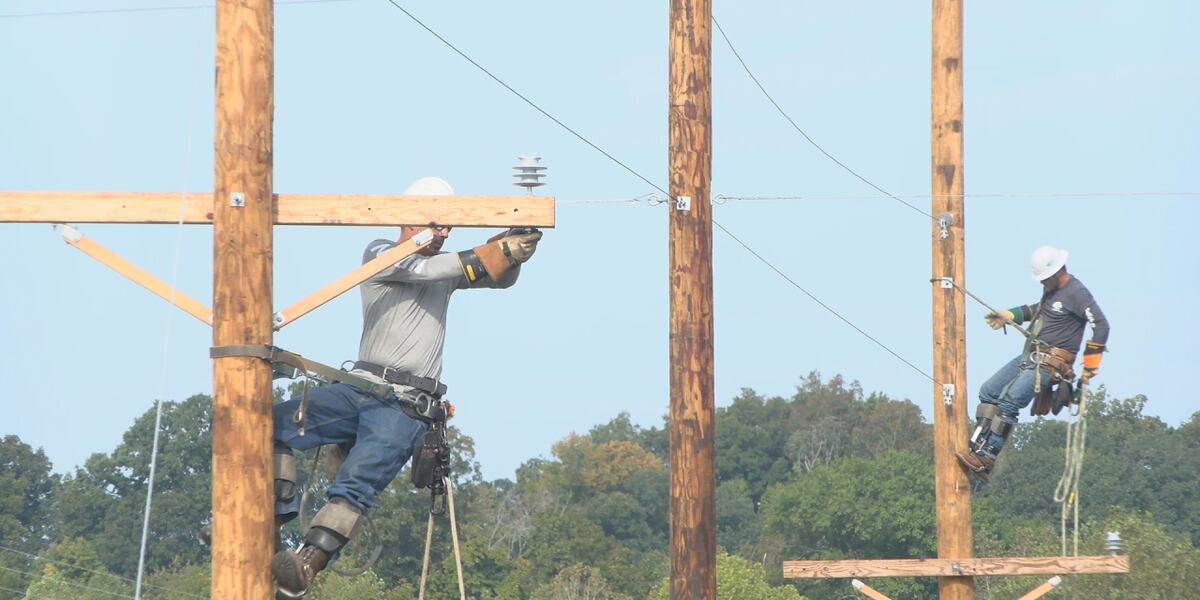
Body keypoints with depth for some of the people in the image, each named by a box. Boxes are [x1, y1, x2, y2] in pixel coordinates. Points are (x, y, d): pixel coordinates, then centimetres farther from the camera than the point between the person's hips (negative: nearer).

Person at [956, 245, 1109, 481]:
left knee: (1009, 403, -22)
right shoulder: (1051, 289, 12)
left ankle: (985, 461, -23)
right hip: (1030, 356, 10)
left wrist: (1089, 367, -19)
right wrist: (1008, 316, 25)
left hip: (1050, 364, -10)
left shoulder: (1076, 293, -16)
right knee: (989, 392, 6)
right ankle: (976, 448, 2)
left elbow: (1101, 326, -20)